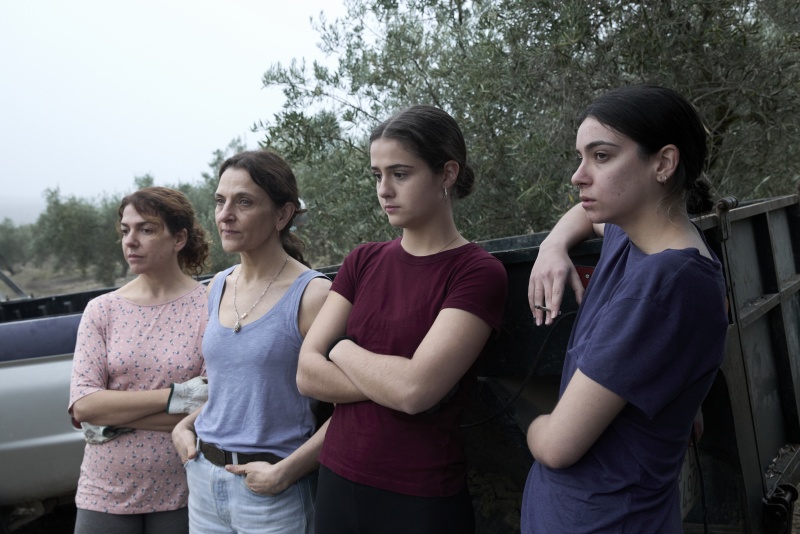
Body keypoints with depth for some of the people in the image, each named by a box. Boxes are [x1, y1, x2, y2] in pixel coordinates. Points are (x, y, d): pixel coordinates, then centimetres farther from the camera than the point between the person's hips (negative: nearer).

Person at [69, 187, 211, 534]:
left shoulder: (210, 306, -10)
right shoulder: (101, 310, -1)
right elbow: (82, 405, -10)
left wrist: (114, 417, -14)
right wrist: (175, 396, -19)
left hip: (182, 495, -2)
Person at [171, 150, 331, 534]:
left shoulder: (312, 294, -16)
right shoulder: (218, 287, 5)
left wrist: (284, 473, -19)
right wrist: (184, 426, 4)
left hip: (271, 490, -6)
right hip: (203, 478, 6)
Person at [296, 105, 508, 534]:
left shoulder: (478, 272, -12)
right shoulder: (363, 261, 3)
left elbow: (416, 388, -23)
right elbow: (307, 374, -4)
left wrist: (343, 348, -8)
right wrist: (394, 381, -16)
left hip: (421, 498, -4)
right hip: (338, 479, 5)